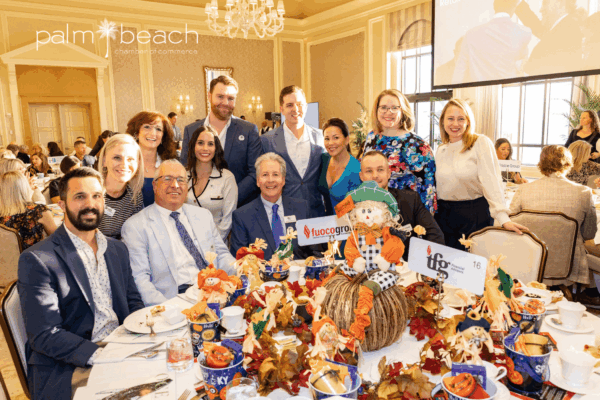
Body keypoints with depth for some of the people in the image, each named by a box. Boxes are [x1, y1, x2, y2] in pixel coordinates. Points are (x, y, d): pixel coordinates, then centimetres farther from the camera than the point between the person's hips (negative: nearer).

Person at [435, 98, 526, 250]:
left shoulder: (481, 143, -6)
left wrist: (503, 218, -25)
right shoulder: (440, 151, 10)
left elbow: (491, 181, -16)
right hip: (444, 216, 4)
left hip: (474, 215, -4)